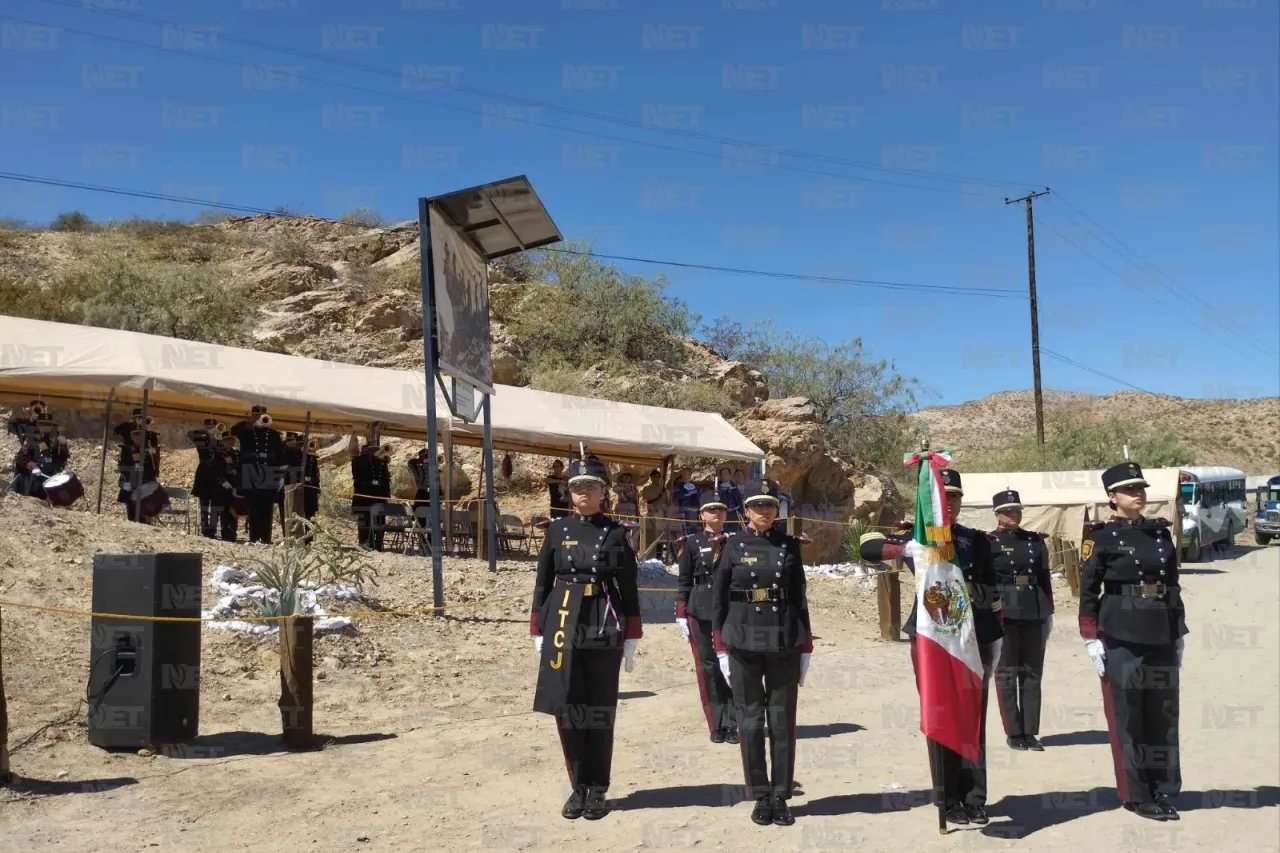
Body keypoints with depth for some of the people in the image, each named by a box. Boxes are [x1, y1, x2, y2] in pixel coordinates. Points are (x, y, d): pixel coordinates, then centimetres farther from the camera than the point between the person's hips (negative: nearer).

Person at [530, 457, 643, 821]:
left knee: (600, 709, 4)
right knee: (567, 708, 5)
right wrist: (538, 631, 3)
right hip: (564, 625, 2)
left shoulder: (616, 533, 0)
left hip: (604, 627, -2)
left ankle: (597, 790, 16)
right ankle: (579, 787, 19)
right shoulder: (557, 530, 5)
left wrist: (631, 637, -2)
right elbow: (542, 583, 7)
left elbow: (629, 589, 1)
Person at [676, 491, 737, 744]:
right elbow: (684, 581, 4)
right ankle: (716, 726, 11)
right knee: (707, 667, 3)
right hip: (700, 612, -1)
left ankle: (731, 724, 7)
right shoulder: (691, 543, 4)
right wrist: (681, 614, -2)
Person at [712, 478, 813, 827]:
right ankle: (760, 797, 17)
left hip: (784, 642, 1)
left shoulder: (790, 545, 4)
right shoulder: (733, 546, 1)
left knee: (783, 721, 5)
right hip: (743, 642, -1)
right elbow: (719, 598, 2)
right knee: (750, 721, 5)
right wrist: (721, 648, -3)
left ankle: (781, 796, 16)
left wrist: (805, 647, 3)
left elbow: (799, 597, 6)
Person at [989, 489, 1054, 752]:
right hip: (1004, 614, -4)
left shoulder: (1035, 540, 11)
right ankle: (1013, 733, 11)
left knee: (1032, 674, 7)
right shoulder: (988, 543, -2)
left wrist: (1049, 612, 11)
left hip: (1034, 614, 4)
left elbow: (1045, 579, 13)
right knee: (1007, 674, 2)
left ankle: (1030, 733, 14)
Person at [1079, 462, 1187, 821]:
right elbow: (1088, 591, -5)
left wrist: (1179, 637, 13)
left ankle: (1164, 792, 21)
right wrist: (1092, 642, -9)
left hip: (1162, 639, 5)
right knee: (1127, 718, 3)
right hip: (1121, 639, -5)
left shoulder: (1161, 533, 10)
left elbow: (1173, 586, 15)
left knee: (1164, 716, 10)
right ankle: (1136, 795, 12)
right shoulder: (1101, 537, -5)